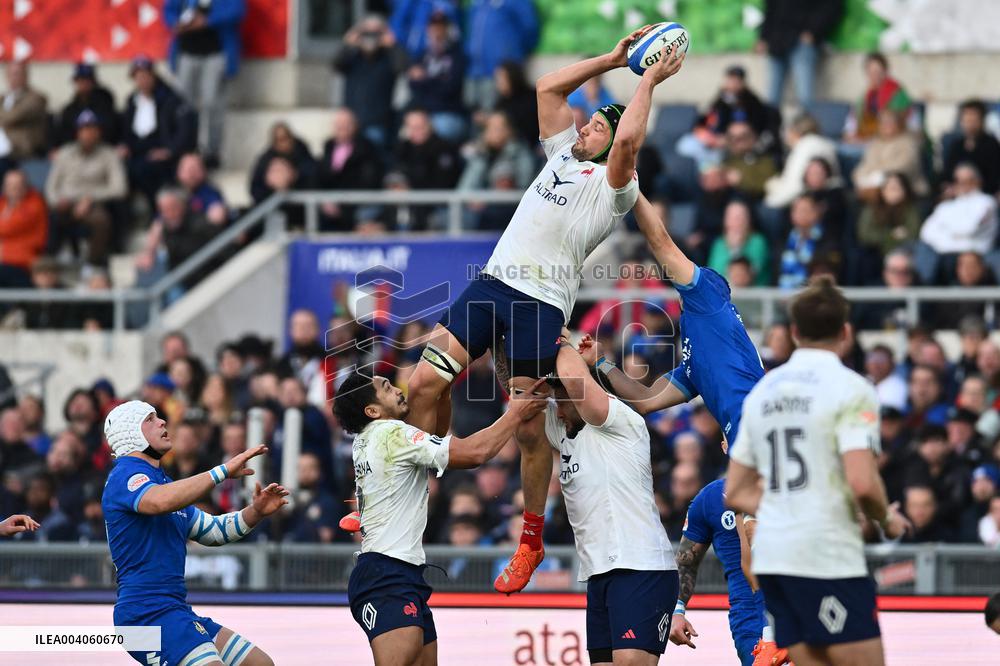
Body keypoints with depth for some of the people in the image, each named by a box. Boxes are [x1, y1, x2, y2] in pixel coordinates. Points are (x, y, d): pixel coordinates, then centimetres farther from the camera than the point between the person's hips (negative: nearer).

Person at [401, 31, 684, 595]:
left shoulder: (614, 183, 1)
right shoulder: (562, 156, 22)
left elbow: (628, 139, -18)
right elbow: (549, 88, 27)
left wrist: (650, 81, -5)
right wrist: (613, 60, 24)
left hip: (543, 303, -6)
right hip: (493, 282, 6)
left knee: (531, 430, -1)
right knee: (423, 384, -5)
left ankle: (532, 541, 15)